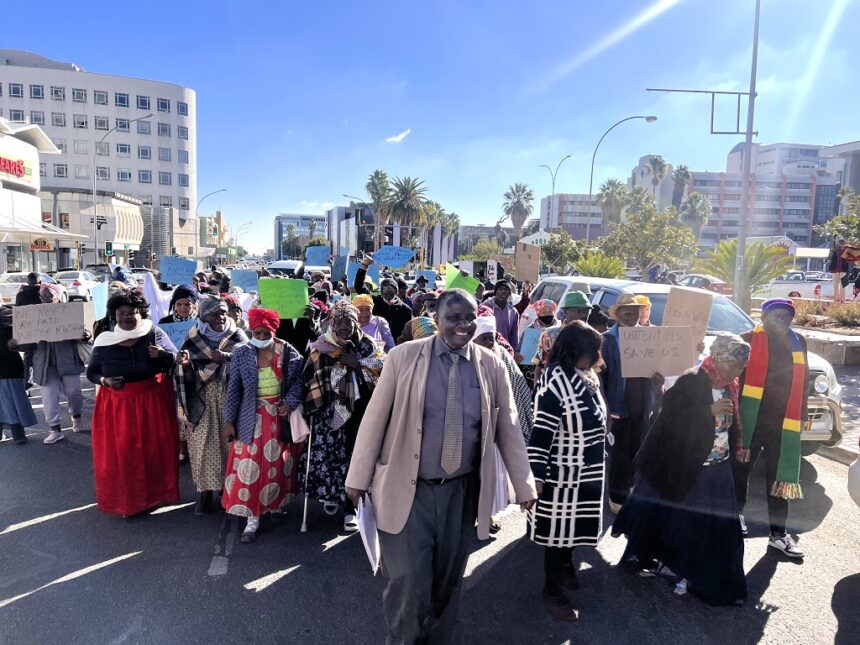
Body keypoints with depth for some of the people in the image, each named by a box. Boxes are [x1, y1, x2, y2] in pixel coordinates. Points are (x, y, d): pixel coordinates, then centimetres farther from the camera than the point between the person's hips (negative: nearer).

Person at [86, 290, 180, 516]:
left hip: (153, 402, 0)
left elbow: (176, 360, -1)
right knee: (120, 453, 6)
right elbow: (91, 372, 7)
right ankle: (125, 500, 23)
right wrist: (105, 381, -13)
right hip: (118, 404, 1)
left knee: (155, 450, 10)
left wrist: (163, 355, -22)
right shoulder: (104, 342, -4)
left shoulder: (154, 334, -6)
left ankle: (155, 493, 29)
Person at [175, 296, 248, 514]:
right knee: (202, 444, -1)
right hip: (201, 401, 0)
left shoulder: (238, 336, 1)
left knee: (229, 442, 2)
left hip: (230, 400, 0)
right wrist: (185, 363, -20)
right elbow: (185, 374, 2)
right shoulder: (194, 338, 3)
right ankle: (204, 492, 11)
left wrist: (225, 357, -19)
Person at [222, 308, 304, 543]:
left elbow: (298, 381, 1)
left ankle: (276, 504, 34)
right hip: (253, 417, 0)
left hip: (280, 415, 1)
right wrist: (229, 420, -2)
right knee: (250, 465, -2)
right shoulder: (241, 354, -3)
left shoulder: (288, 352, -4)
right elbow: (233, 389, 0)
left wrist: (290, 402, -15)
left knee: (279, 463, 11)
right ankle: (253, 519, 6)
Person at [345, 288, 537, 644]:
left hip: (462, 490, 3)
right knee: (409, 579, -1)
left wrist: (523, 485, 6)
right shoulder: (404, 356, -7)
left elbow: (508, 428, 5)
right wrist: (359, 478, -1)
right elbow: (375, 419, -3)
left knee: (448, 578, 16)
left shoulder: (492, 366, 0)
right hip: (408, 489, -2)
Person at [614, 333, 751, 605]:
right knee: (669, 516, 9)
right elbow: (671, 416, -24)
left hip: (717, 469, 6)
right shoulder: (691, 381, -17)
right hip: (686, 467, -6)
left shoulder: (728, 386, 5)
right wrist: (710, 410, -26)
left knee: (716, 525, 4)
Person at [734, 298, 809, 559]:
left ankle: (778, 533, 18)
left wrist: (802, 416, 13)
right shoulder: (748, 340, -8)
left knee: (780, 477, 9)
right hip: (750, 419, -4)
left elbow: (802, 381, 15)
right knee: (740, 469, 10)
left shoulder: (799, 342, 8)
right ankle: (735, 514, 31)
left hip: (784, 421, 4)